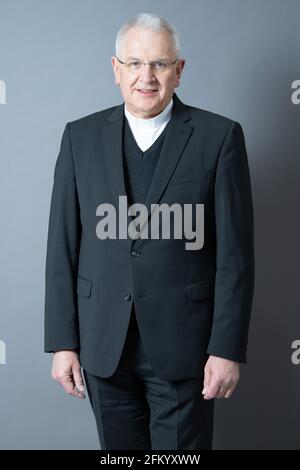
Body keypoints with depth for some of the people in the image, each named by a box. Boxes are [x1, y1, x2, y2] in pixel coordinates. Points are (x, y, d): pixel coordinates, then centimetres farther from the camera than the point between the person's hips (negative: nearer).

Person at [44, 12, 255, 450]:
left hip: (182, 344, -2)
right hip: (103, 344, 3)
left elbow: (235, 252, -5)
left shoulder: (220, 136, -4)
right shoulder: (81, 136, 3)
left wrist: (227, 348, -8)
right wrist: (62, 342, 0)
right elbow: (63, 246, 3)